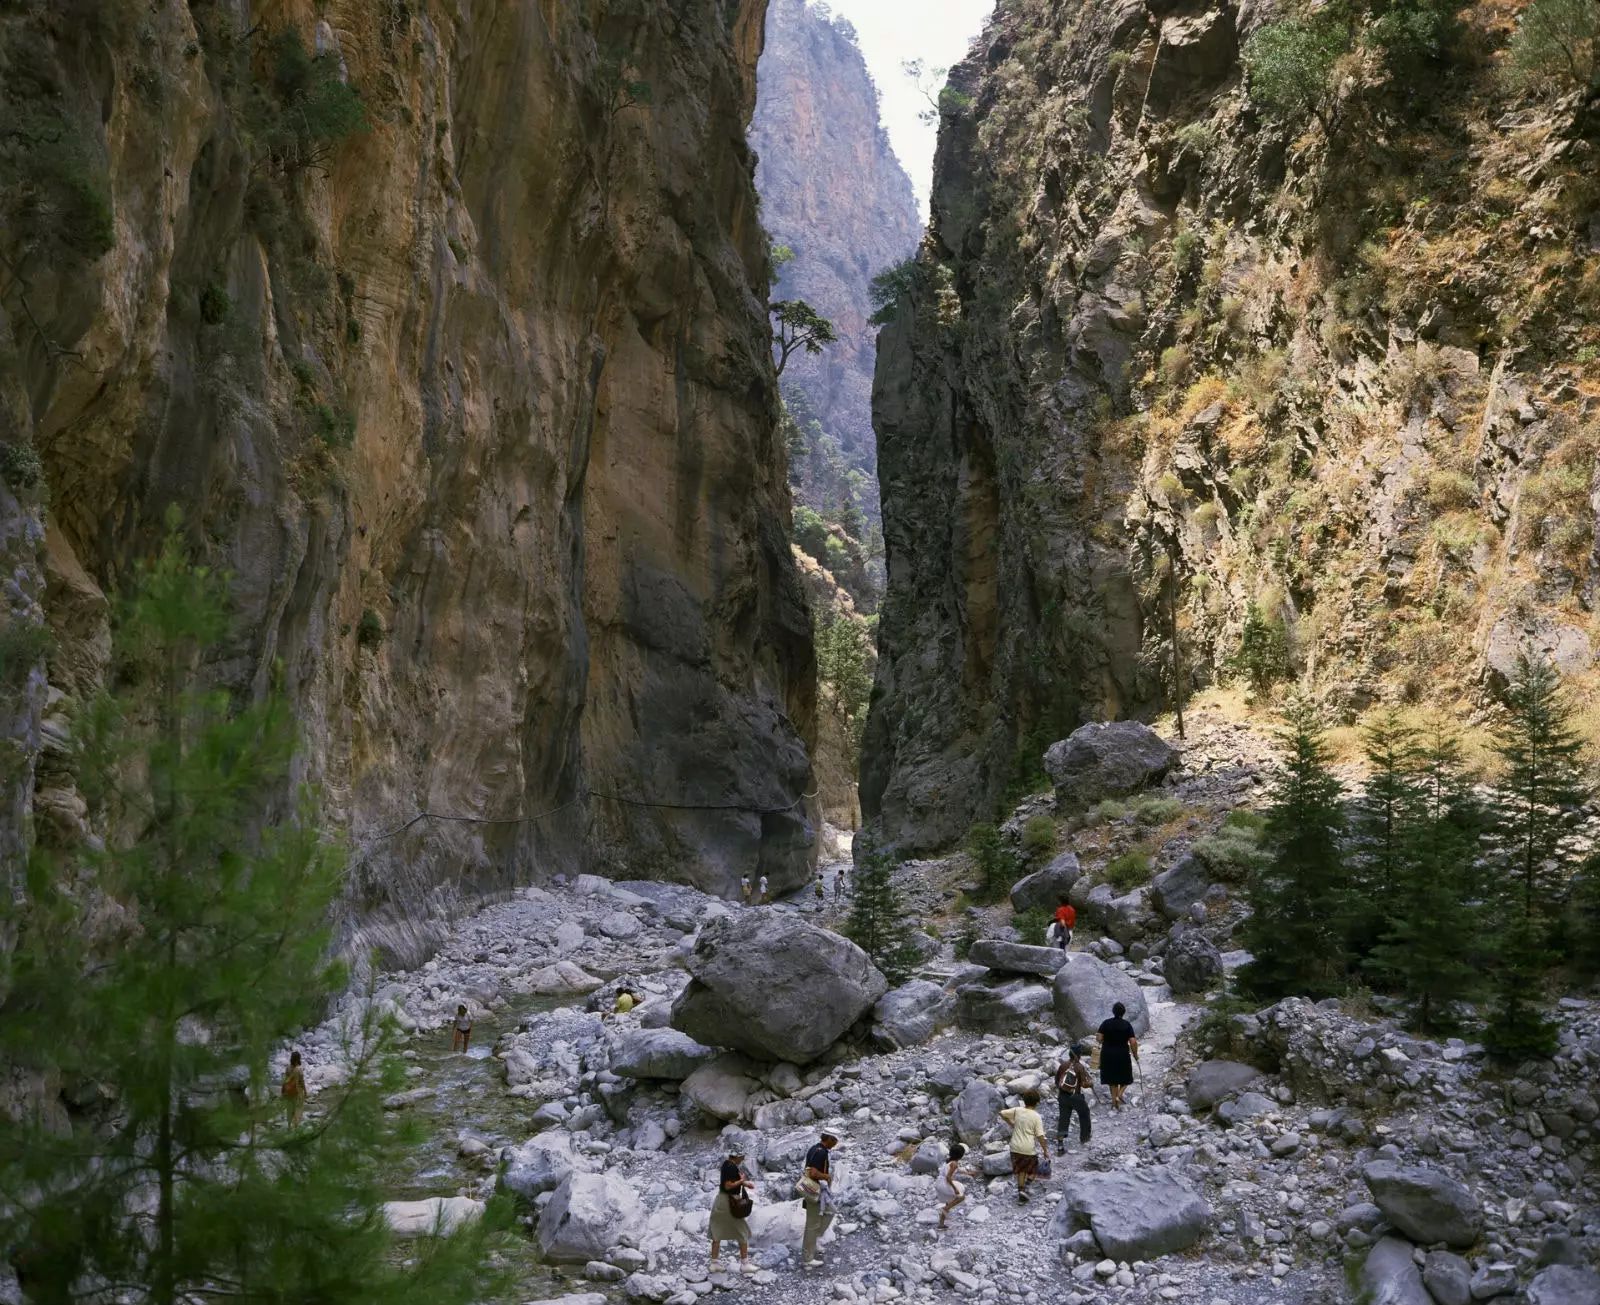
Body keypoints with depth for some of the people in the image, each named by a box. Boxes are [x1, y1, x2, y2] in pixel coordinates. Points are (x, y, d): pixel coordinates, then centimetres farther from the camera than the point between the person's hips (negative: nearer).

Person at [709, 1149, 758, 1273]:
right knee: (742, 1232, 5)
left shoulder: (726, 1164, 7)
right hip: (729, 1202, -9)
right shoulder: (732, 1167, -21)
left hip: (720, 1200, 9)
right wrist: (741, 1181, -13)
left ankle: (714, 1263, 16)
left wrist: (745, 1183, 10)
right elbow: (728, 1185, -25)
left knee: (717, 1233, 11)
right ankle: (744, 1264, 11)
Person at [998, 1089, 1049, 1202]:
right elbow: (1040, 1136, -13)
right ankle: (1026, 1187, -4)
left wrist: (1011, 1123, 18)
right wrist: (1045, 1150, -1)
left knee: (1020, 1171, 19)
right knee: (1032, 1171, 16)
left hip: (1015, 1147, 4)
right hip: (1029, 1149, -3)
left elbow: (1002, 1113, 4)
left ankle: (1020, 1190, 17)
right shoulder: (1036, 1117, -14)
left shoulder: (1017, 1110, -5)